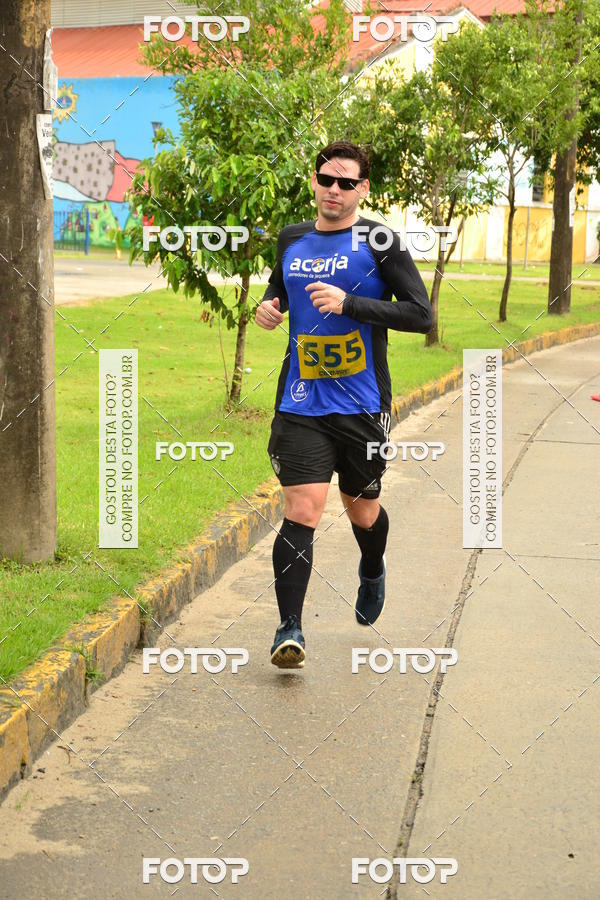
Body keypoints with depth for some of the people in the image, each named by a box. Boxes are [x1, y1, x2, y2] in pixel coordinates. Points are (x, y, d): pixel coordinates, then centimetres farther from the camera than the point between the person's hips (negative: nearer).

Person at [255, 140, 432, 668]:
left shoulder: (380, 243, -5)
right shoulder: (292, 240, 8)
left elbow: (421, 314, -10)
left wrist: (349, 303, -19)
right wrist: (269, 306, 5)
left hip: (362, 407, -1)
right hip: (301, 404, 2)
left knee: (362, 510, 16)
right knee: (302, 511, -11)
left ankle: (373, 572, 49)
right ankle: (290, 629, -7)